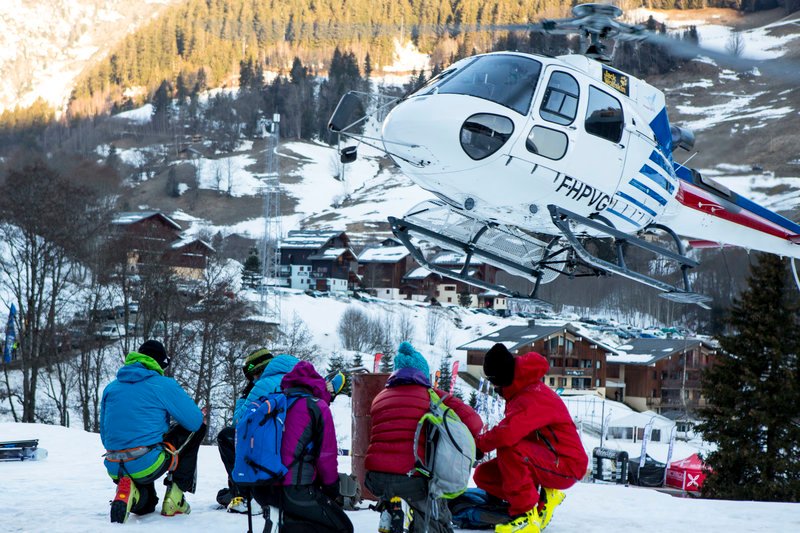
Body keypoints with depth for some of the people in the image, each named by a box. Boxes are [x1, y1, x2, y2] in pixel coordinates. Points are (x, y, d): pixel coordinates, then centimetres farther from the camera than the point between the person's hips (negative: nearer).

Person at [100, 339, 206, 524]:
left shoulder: (111, 387, 15)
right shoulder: (164, 385, -2)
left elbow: (104, 437, 19)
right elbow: (194, 420, 2)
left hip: (114, 470, 6)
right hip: (148, 465, -5)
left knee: (145, 507, 35)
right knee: (197, 429, 18)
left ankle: (131, 493, -3)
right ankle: (174, 497, 11)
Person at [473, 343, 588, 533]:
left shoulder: (534, 397, -24)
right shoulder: (520, 394, 9)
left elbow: (507, 434, -36)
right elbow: (510, 432, 15)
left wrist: (479, 444, -19)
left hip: (567, 466, -10)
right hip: (544, 463, 10)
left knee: (508, 450, -33)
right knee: (483, 475, 4)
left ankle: (526, 515, -24)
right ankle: (542, 498, 4)